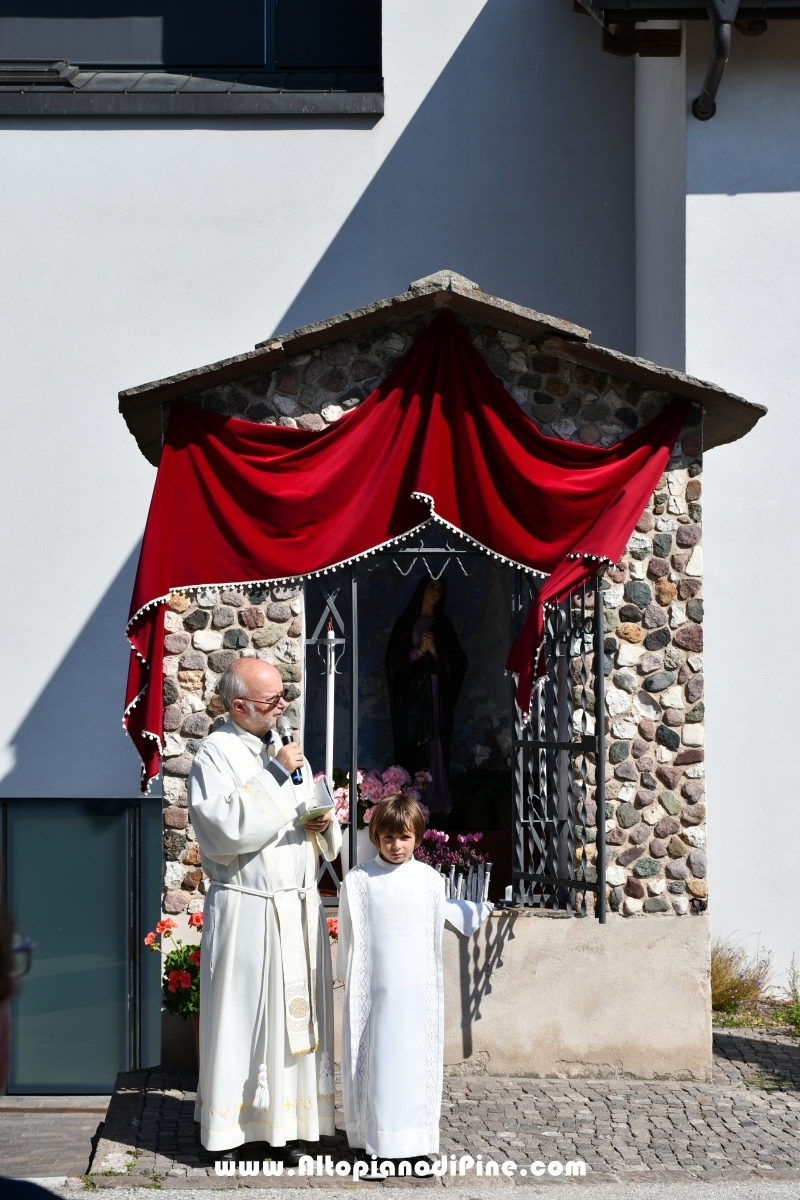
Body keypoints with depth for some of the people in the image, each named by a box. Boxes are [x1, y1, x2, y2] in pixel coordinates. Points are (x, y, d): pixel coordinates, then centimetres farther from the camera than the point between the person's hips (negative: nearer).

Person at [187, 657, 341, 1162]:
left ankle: (290, 1119, 12)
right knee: (244, 1012, -1)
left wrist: (323, 824, -3)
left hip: (299, 906, 6)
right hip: (246, 907, -6)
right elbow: (231, 828, -22)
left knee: (297, 1010, 6)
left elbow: (328, 840, 20)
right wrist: (275, 774, -18)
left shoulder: (286, 750, 13)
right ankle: (231, 1124, 8)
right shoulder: (216, 755, -7)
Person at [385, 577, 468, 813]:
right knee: (411, 742, -7)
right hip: (410, 690, -1)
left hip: (435, 690, 1)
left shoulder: (444, 624, 12)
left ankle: (435, 799, -5)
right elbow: (394, 657, 1)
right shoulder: (406, 621, 9)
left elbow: (457, 661, 5)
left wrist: (435, 650, -10)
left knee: (434, 743, -5)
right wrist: (418, 651, -12)